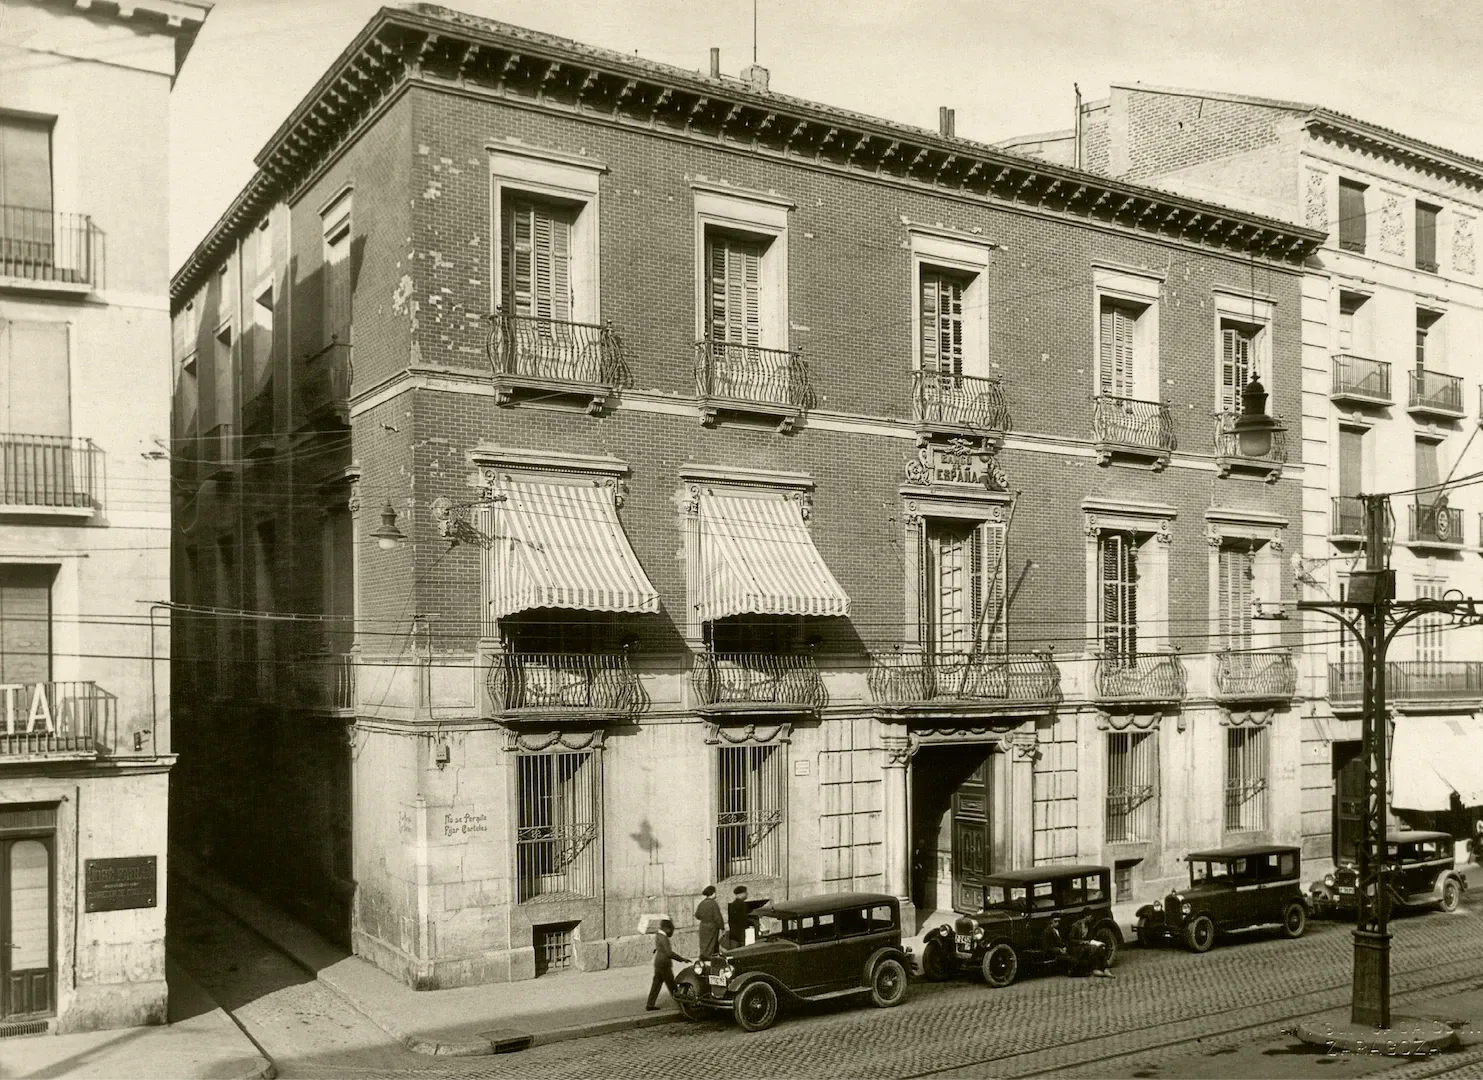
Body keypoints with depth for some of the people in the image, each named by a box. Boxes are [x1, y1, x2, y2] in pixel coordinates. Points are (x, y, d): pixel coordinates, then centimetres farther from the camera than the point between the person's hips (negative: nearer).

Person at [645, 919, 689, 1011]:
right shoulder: (663, 938, -19)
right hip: (664, 964, -9)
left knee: (656, 983, 11)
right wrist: (682, 959, -20)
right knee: (671, 984, 3)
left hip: (658, 963, 9)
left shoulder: (657, 936, 11)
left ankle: (650, 1004, 12)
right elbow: (669, 953, -25)